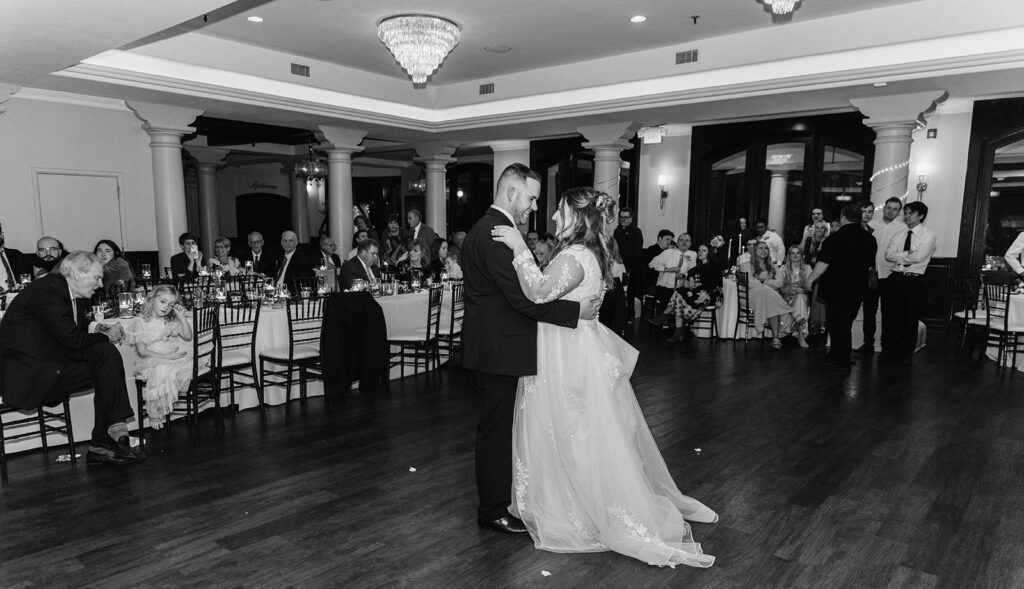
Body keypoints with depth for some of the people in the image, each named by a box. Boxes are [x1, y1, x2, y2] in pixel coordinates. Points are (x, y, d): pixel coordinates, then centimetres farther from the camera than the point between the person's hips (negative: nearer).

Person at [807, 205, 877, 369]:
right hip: (858, 288, 6)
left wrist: (810, 279, -6)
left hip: (836, 286, -6)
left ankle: (841, 361, 8)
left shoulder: (836, 237, -13)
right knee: (846, 323, 15)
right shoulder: (869, 238, 6)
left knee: (836, 323, 3)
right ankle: (836, 356, 23)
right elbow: (870, 265, 12)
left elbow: (823, 263, -16)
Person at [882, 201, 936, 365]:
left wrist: (899, 257, -4)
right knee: (896, 316, 6)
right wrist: (908, 255, -12)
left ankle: (907, 354, 12)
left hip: (914, 280, -4)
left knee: (911, 319, 3)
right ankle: (894, 351, 14)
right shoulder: (898, 235, 13)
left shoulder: (928, 235, -1)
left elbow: (919, 257, -15)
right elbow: (888, 255, -1)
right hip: (896, 278, 4)